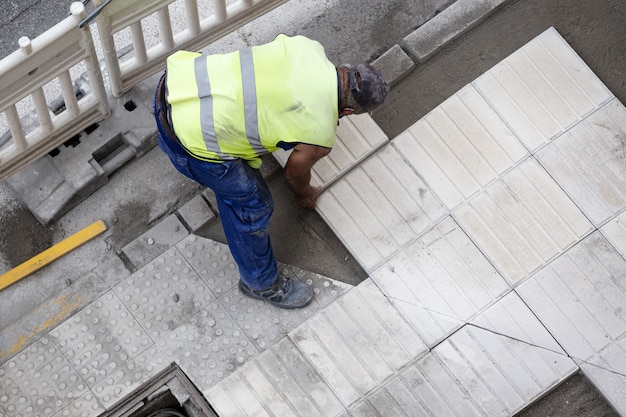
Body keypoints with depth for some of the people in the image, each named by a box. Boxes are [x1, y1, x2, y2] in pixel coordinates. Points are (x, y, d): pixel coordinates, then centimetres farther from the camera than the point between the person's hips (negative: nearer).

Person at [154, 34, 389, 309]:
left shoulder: (309, 47, 2)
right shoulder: (320, 138, -12)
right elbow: (294, 174, 11)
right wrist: (305, 195, 35)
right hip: (190, 134, -7)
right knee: (252, 206, 14)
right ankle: (261, 283, 37)